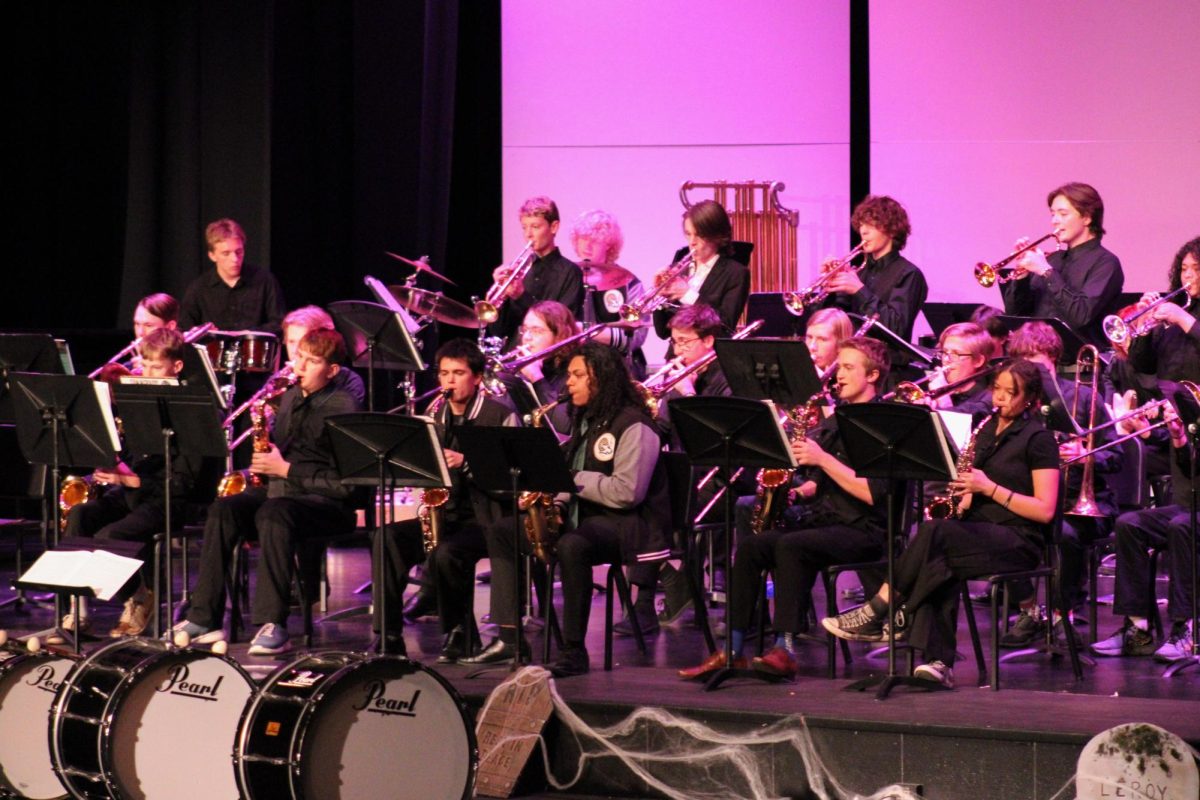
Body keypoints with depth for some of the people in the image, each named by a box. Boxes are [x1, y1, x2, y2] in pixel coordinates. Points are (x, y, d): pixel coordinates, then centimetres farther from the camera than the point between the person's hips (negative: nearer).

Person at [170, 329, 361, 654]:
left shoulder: (343, 407, -9)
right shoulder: (290, 398, 17)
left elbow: (344, 482, -16)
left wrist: (285, 470, -15)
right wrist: (265, 463, 4)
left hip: (328, 502, -7)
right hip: (280, 492, 7)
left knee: (273, 512, -37)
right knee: (223, 510, -19)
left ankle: (273, 625, -38)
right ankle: (205, 618, -21)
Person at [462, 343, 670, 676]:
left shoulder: (633, 426, -12)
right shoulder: (583, 423, 17)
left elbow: (627, 492, -22)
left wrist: (570, 479, -18)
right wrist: (556, 502, 1)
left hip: (624, 524, -10)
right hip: (581, 517, 10)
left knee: (571, 545, -40)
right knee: (500, 532, 1)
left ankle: (574, 651, -33)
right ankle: (509, 637, -7)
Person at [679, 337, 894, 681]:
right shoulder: (834, 423, 19)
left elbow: (872, 494, -18)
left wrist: (823, 459, -19)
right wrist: (798, 490, 4)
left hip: (865, 531, -8)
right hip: (825, 520, 8)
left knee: (790, 546, -32)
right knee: (750, 546, -15)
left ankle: (786, 649, -33)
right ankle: (732, 649, -17)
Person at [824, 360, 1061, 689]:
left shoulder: (1039, 439, -3)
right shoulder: (986, 430, 18)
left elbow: (1045, 511, -10)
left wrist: (990, 488, -18)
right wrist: (962, 499, -1)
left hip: (1018, 539, -6)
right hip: (978, 530, 6)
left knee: (934, 532, -32)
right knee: (938, 562, -31)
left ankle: (875, 613, -25)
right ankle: (939, 661, -40)